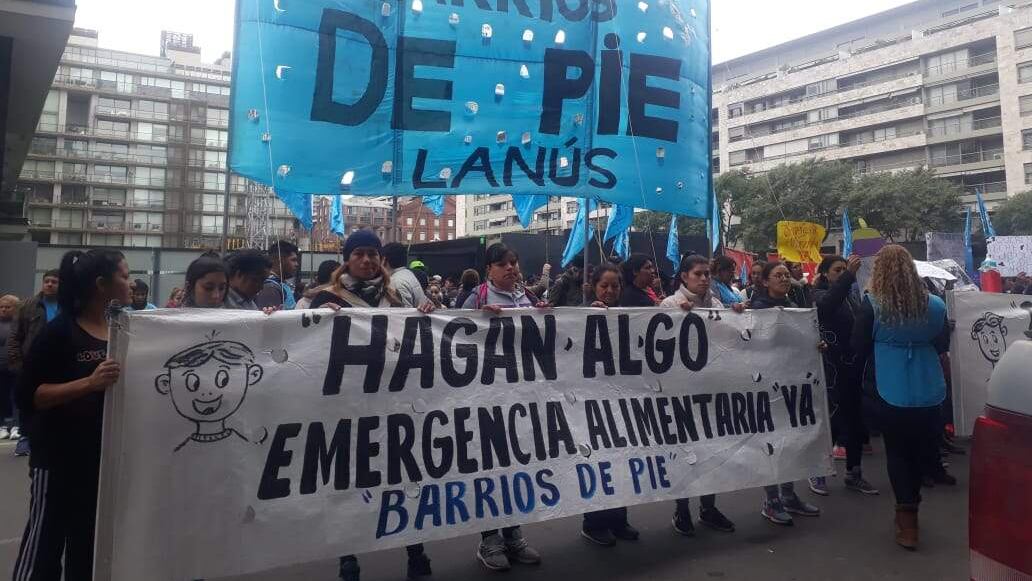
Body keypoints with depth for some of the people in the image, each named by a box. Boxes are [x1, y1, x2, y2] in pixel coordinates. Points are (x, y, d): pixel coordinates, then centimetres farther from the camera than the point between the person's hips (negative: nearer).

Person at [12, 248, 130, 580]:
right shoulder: (60, 331, -12)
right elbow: (27, 396, -16)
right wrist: (89, 382, -29)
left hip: (109, 458, 5)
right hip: (60, 459, -5)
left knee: (91, 546, 18)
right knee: (44, 545, 7)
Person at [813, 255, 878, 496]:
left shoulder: (852, 293, 14)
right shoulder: (820, 295, -3)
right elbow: (827, 305, -27)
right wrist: (848, 276, -34)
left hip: (855, 365, 6)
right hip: (834, 366, -6)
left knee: (857, 419, 10)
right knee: (834, 417, -5)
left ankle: (853, 473, 23)